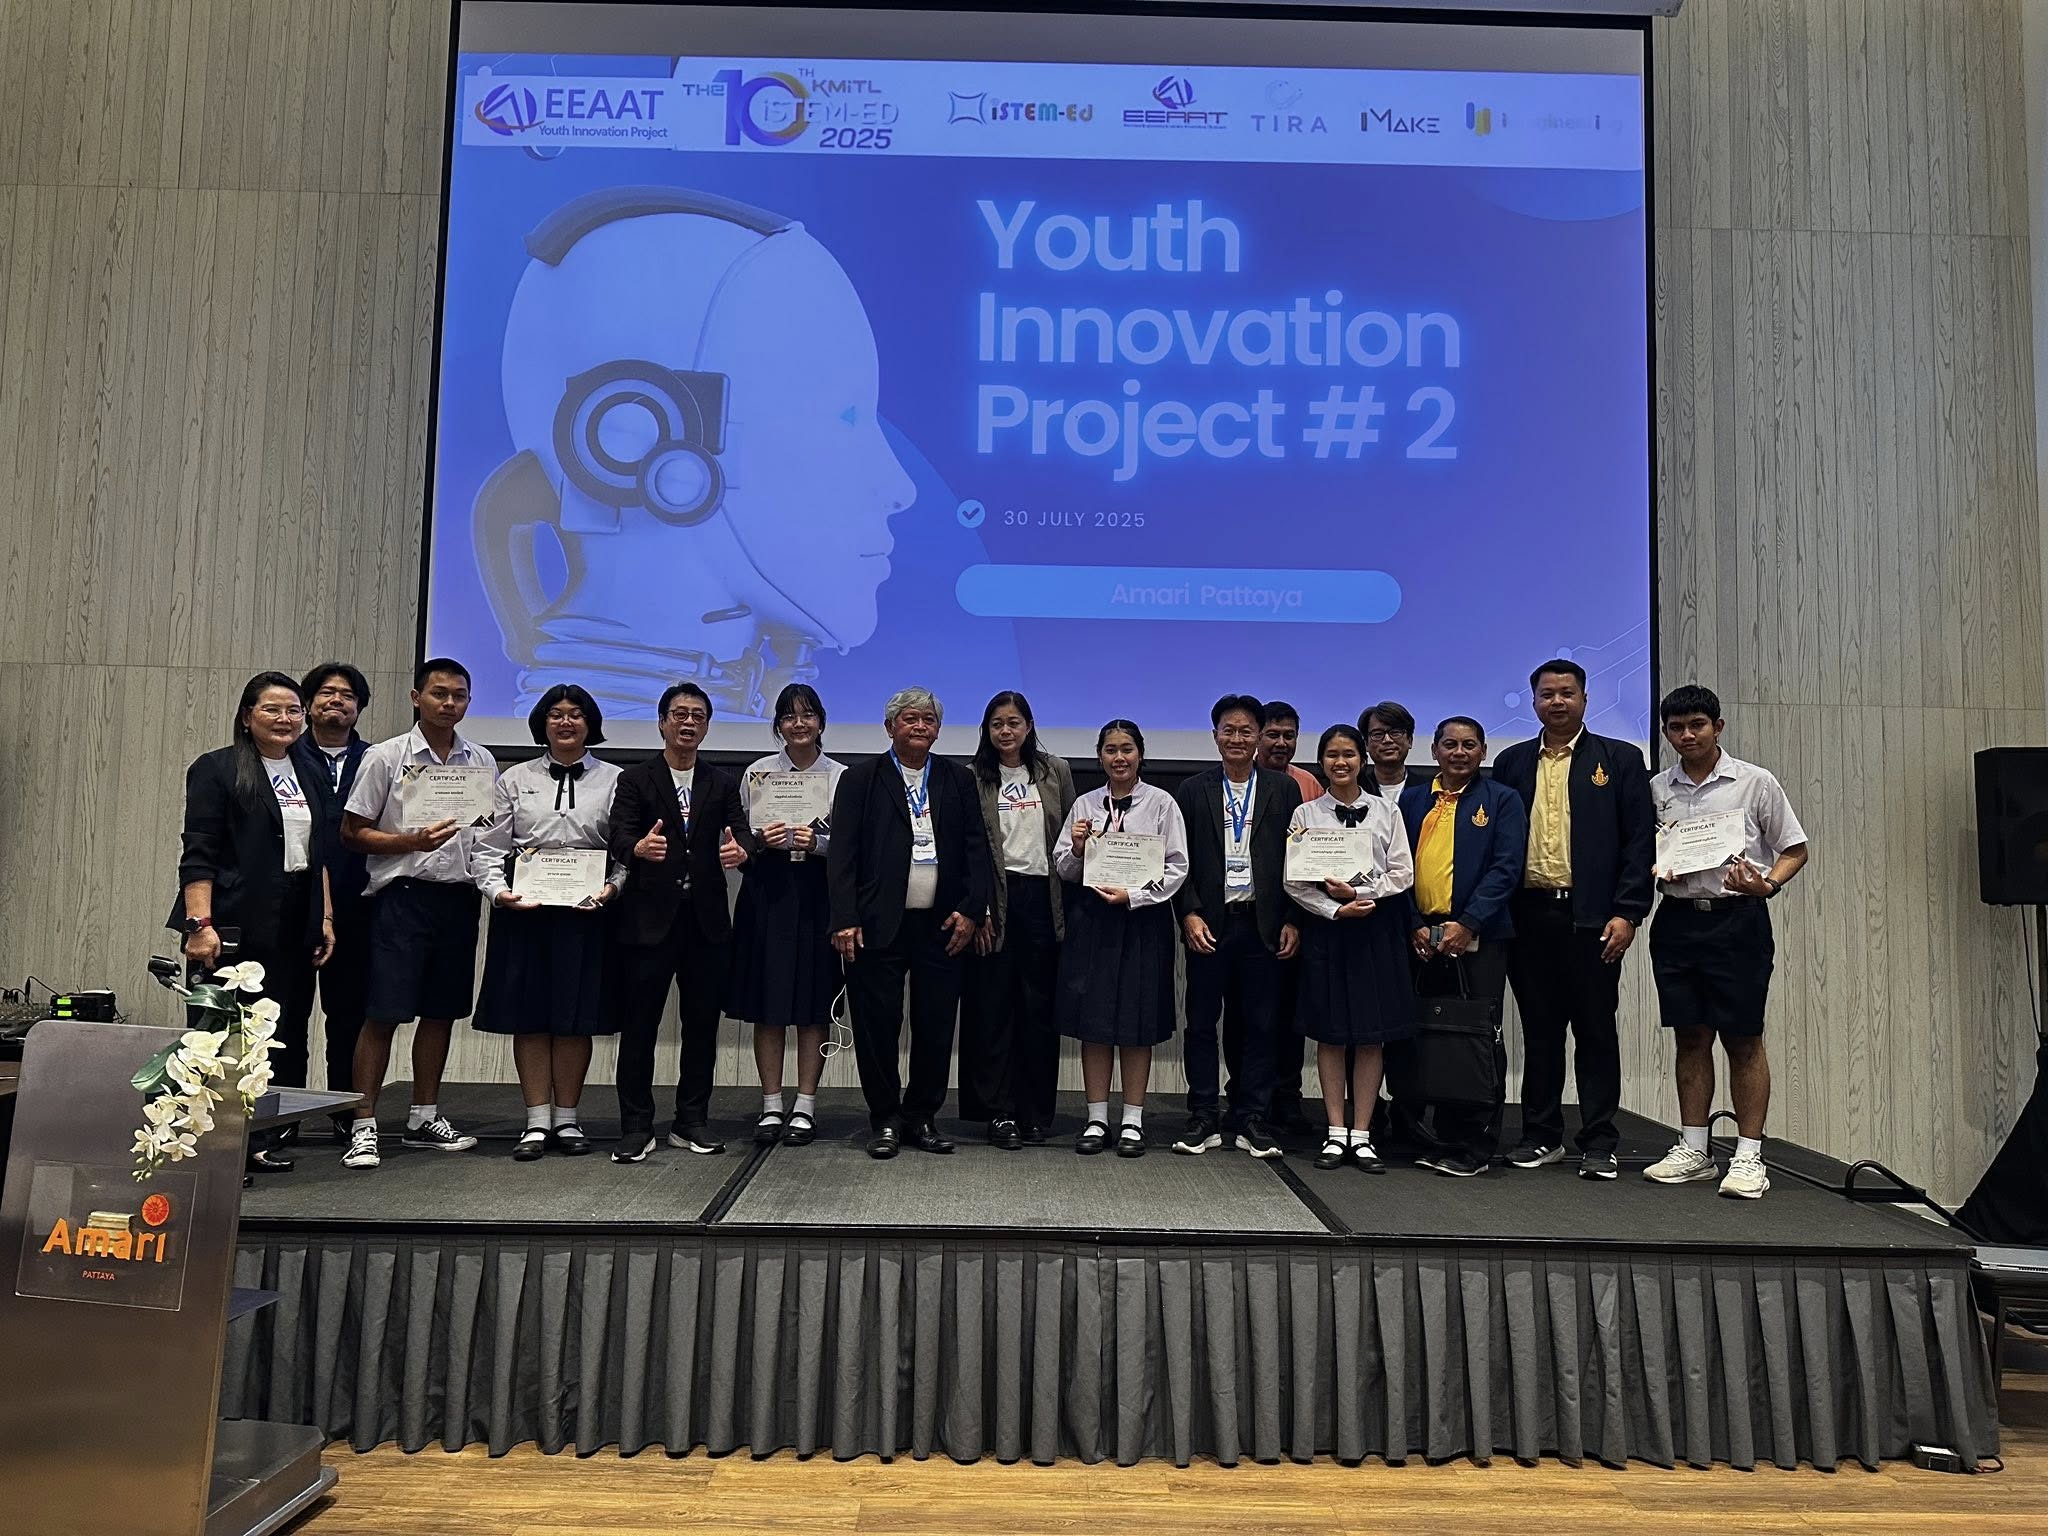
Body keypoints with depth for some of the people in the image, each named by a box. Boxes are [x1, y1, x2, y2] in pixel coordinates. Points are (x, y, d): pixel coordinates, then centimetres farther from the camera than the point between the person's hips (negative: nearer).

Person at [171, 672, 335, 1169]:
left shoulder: (307, 773, 16)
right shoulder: (217, 769, -2)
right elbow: (198, 854, -8)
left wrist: (326, 918, 13)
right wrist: (201, 923, -17)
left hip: (293, 928, 6)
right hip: (235, 926, -6)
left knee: (286, 1033, 4)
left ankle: (261, 1137, 12)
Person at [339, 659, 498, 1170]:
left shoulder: (481, 762, 11)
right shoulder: (386, 757, -2)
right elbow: (352, 833, -2)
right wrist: (413, 841, -16)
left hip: (459, 896, 5)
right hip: (403, 894, -4)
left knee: (441, 1012, 11)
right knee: (383, 1013, -5)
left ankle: (424, 1118, 23)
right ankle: (363, 1126, 2)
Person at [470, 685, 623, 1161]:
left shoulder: (614, 781, 7)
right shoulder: (515, 779, 11)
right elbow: (489, 847, 7)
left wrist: (612, 887, -14)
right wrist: (497, 890, -9)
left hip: (586, 910, -1)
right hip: (523, 909, 1)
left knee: (577, 1016, 3)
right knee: (529, 1016, 3)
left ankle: (566, 1119, 15)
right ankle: (537, 1121, 11)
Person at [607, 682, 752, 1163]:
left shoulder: (723, 784, 13)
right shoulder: (635, 780, 5)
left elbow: (740, 831, 0)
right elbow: (619, 838, -8)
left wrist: (740, 850, -25)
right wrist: (640, 848, -32)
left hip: (707, 919, 3)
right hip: (649, 918, -3)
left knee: (702, 1025, 7)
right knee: (638, 1026, 0)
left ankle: (692, 1122, 17)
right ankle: (636, 1128, 9)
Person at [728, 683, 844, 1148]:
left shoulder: (841, 776, 4)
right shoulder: (757, 772, 7)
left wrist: (818, 842, -15)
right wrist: (760, 841, -11)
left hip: (818, 896, -1)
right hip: (768, 894, 1)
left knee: (814, 1005, 3)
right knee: (767, 1005, 3)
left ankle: (805, 1106, 12)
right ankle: (772, 1105, 13)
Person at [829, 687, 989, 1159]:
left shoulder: (959, 780, 12)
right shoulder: (861, 779, 4)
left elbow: (976, 849, 8)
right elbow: (842, 853, -2)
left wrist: (970, 910, -3)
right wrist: (845, 920, -10)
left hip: (942, 925, 2)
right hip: (879, 926, -2)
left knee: (936, 1028, 7)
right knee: (877, 1027, 3)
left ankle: (921, 1117, 22)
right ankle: (886, 1120, 18)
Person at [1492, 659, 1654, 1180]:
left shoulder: (1620, 759, 4)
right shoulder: (1512, 762, 12)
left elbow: (1639, 841, -1)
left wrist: (1626, 914, -9)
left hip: (1592, 917, -2)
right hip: (1529, 916, 3)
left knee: (1596, 1032, 3)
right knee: (1539, 1031, 9)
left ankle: (1599, 1145, 11)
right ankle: (1542, 1136, 19)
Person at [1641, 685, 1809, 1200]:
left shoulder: (1756, 783, -1)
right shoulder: (1657, 789, 8)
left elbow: (1794, 850, 2)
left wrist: (1767, 884, -17)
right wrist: (1655, 871, -7)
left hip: (1737, 919, -3)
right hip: (1677, 920, 3)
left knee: (1744, 1040, 1)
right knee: (1691, 1037, 8)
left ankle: (1748, 1156, 9)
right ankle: (1693, 1149, 17)